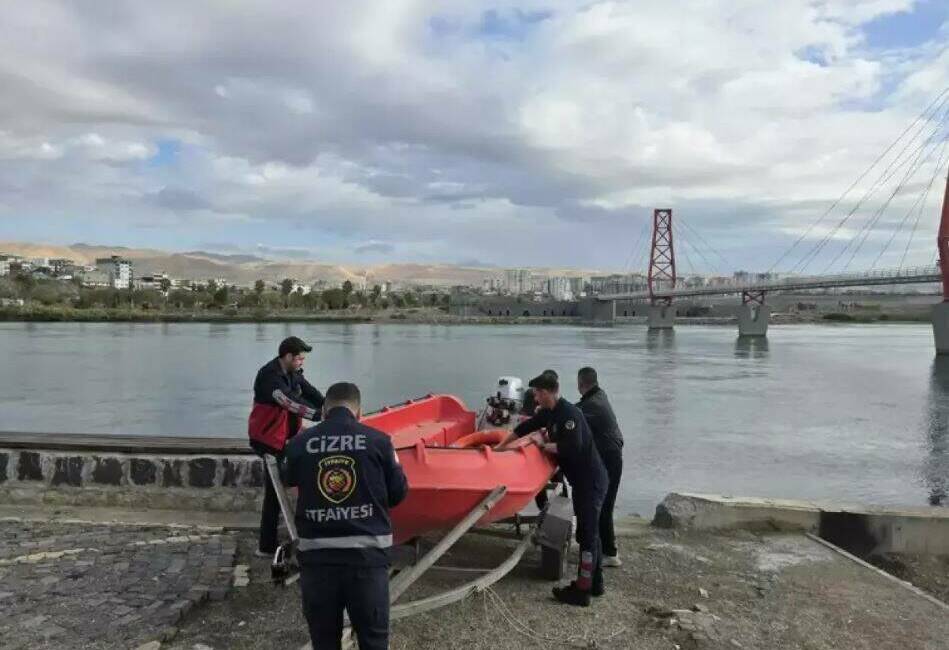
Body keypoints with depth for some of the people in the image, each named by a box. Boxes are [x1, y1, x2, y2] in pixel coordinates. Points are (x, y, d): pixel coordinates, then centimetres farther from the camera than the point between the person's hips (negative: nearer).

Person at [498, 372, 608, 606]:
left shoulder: (569, 414, -21)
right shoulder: (548, 413, 8)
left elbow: (572, 448, -31)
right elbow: (526, 427, 20)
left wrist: (544, 445, -15)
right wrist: (502, 445, 28)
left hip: (590, 481, -10)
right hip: (582, 480, 10)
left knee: (587, 535, -4)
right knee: (589, 532, 17)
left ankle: (582, 591, 1)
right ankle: (595, 583, 28)